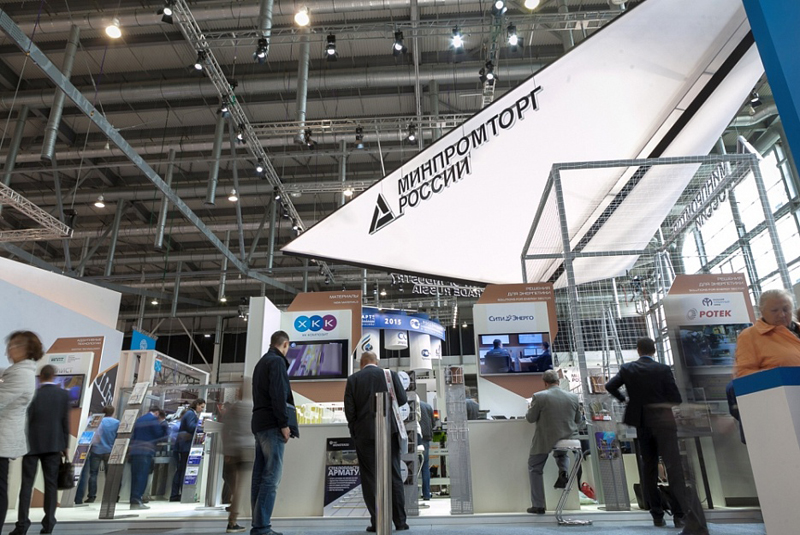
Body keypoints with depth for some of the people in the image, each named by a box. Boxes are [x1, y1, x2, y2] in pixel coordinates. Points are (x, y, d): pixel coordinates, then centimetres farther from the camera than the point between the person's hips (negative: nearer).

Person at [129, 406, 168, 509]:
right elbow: (159, 433, -6)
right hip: (146, 451, -7)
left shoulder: (139, 419, 23)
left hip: (134, 450, 7)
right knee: (142, 476, -8)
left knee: (134, 476, 8)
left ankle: (133, 501, 9)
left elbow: (133, 435, 21)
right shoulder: (154, 419, -1)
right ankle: (137, 500, -15)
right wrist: (164, 427, 12)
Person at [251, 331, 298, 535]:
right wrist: (284, 423, -16)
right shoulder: (277, 361, -8)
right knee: (271, 476, -8)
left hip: (260, 423, 9)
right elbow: (278, 395, -18)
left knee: (260, 475, 8)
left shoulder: (261, 362, 21)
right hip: (272, 424, -9)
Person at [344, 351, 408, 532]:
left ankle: (377, 521, 8)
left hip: (364, 433, -1)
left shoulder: (353, 379, 0)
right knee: (394, 476, 7)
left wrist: (354, 430, 7)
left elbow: (349, 409, -4)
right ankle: (400, 520, 10)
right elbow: (402, 399, 0)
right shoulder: (389, 374, 2)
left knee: (369, 478, 6)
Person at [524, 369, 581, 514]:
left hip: (545, 440, -4)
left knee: (534, 469, 14)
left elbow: (530, 419, -7)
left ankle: (538, 506, 14)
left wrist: (530, 409, 13)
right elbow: (578, 420, 9)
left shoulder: (539, 396, -15)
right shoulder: (573, 397, -2)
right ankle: (563, 471, 6)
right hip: (568, 439, 4)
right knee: (561, 453, 37)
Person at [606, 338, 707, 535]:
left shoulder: (627, 369, -2)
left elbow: (610, 386, -3)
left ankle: (657, 515, 16)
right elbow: (676, 398, -9)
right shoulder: (663, 369, -9)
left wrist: (623, 398, 15)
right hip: (663, 420, -3)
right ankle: (682, 514, -6)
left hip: (642, 422, 3)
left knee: (649, 468, 12)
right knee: (674, 467, -2)